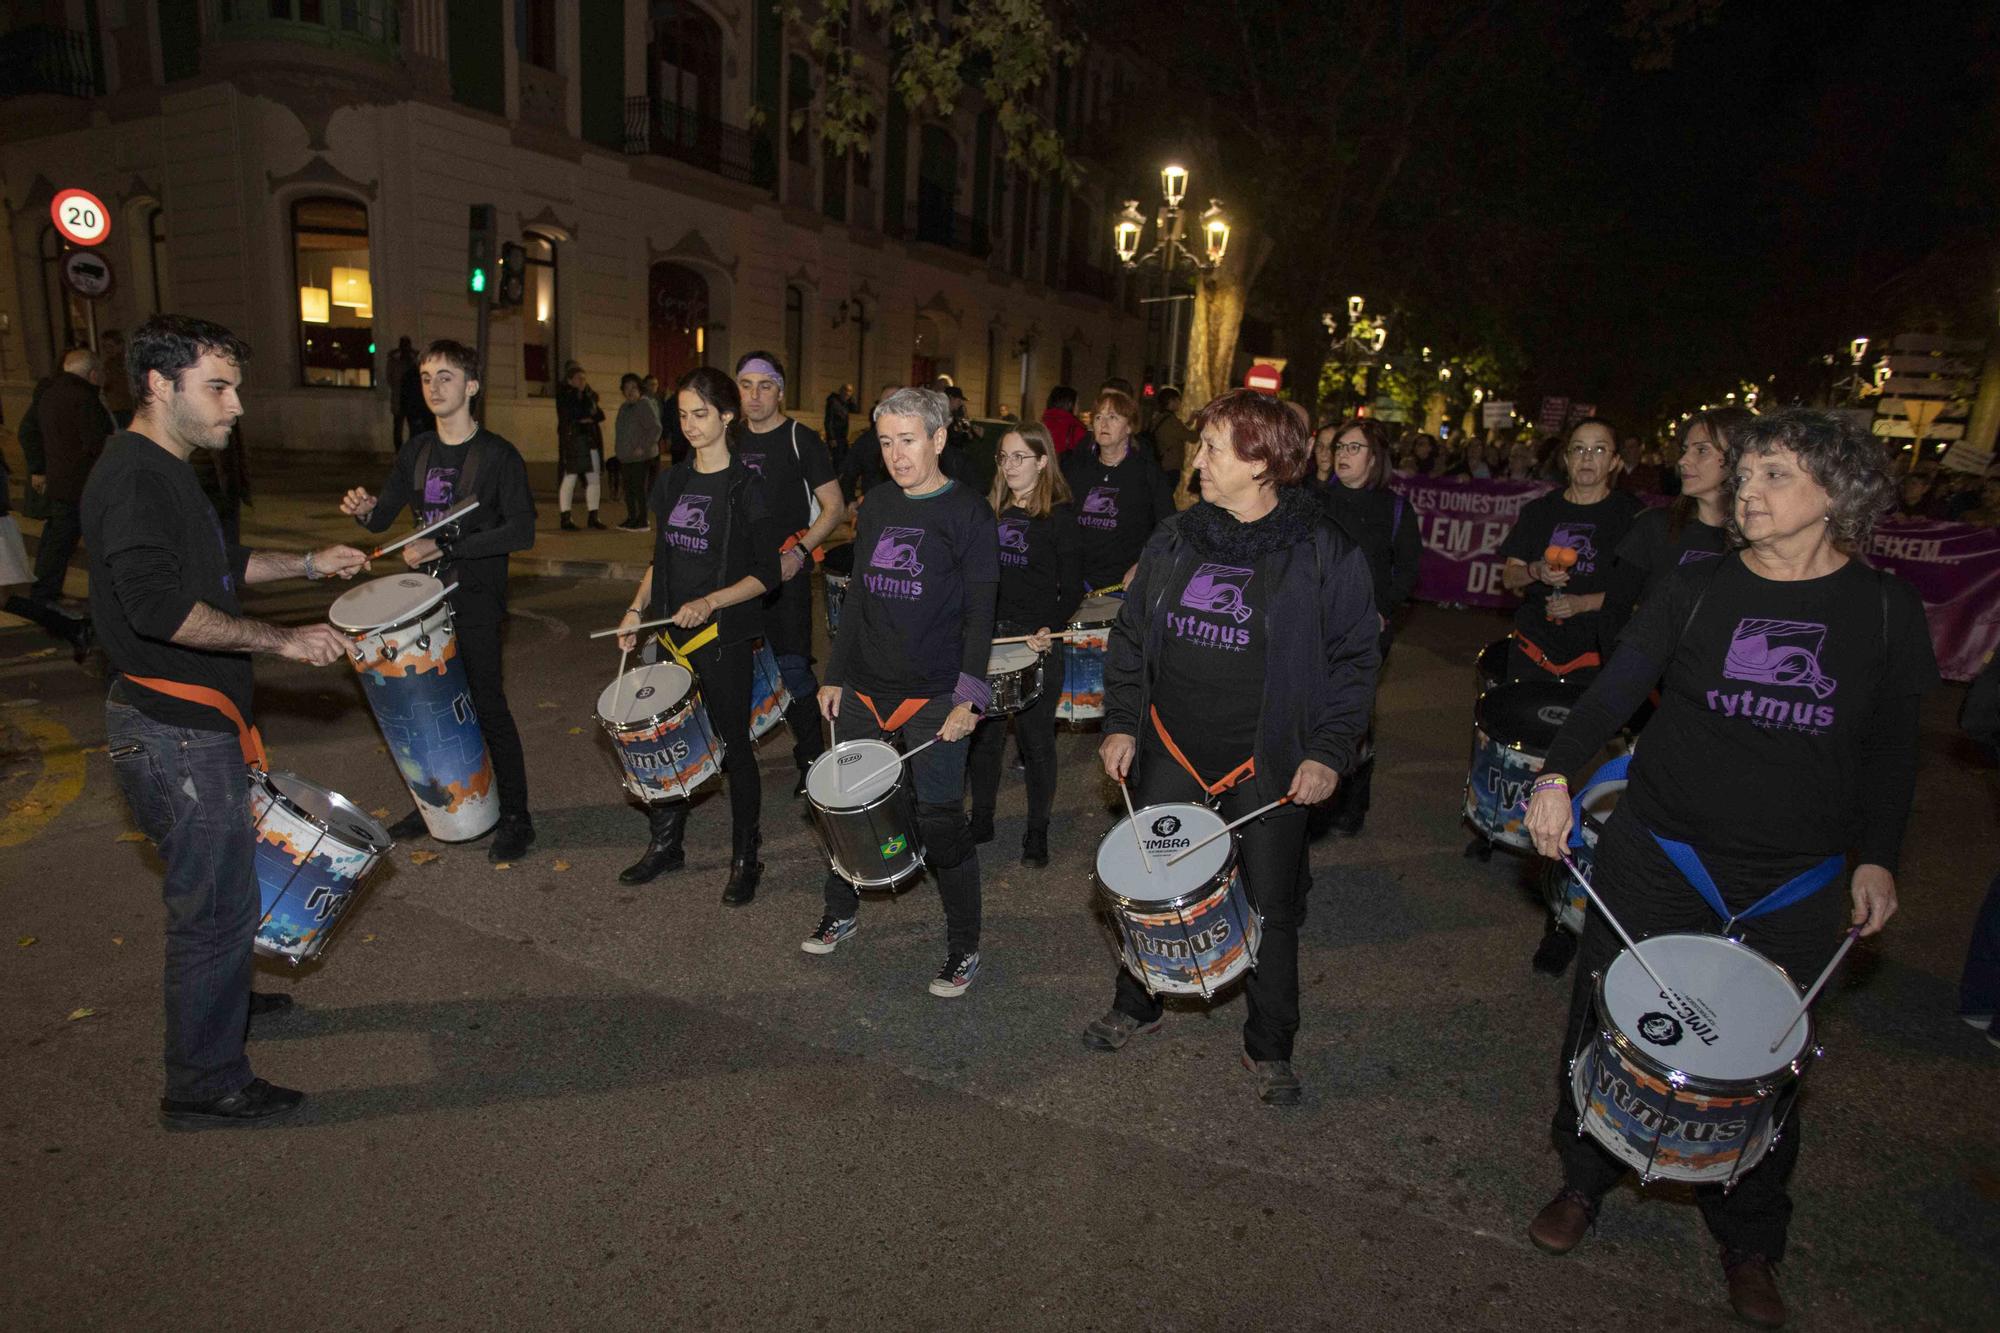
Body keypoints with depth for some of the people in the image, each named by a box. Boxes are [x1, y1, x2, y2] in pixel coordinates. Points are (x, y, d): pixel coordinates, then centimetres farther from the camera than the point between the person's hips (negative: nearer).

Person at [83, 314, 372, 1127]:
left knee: (218, 876, 27)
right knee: (219, 902, -1)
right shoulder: (133, 475, -20)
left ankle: (217, 998, 48)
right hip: (174, 733, -11)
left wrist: (305, 564, 18)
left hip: (194, 724, 11)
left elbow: (212, 569, 27)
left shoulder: (163, 472, 13)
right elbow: (158, 605, -32)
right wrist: (282, 640, -28)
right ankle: (205, 1085, 14)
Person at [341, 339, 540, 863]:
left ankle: (515, 815, 8)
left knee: (487, 705, -3)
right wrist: (364, 509, -12)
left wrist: (447, 547, -21)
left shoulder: (497, 455, -9)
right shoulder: (417, 451, 10)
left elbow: (522, 531, -16)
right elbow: (382, 519, 12)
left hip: (475, 603, -6)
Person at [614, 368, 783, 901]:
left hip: (725, 637, -6)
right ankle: (666, 843, 31)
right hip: (671, 631, 6)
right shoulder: (672, 482, 9)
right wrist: (637, 609, 5)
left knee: (733, 746, 4)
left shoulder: (745, 488, -10)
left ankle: (745, 860, 19)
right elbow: (661, 558, 17)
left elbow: (767, 574, -12)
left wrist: (710, 602, -23)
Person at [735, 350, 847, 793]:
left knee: (792, 666, -7)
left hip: (786, 572, -6)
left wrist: (798, 552, -17)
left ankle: (812, 760, 3)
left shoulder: (801, 440, -6)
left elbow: (834, 507, -8)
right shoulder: (731, 439, 10)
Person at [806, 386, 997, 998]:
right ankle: (841, 913, 36)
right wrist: (834, 674, 11)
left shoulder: (967, 511, -6)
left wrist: (969, 696, -17)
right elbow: (857, 596, 15)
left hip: (933, 697, -5)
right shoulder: (876, 505, 10)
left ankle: (964, 948, 15)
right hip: (864, 689, 6)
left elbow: (979, 614, -9)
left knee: (939, 820, -2)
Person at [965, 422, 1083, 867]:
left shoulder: (1059, 515, -6)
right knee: (984, 733, 11)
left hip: (1037, 640, -5)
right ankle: (981, 819, 27)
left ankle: (1038, 831, 19)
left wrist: (1051, 630, -22)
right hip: (989, 634, 5)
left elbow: (1072, 589, -8)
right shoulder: (992, 511, 11)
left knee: (1036, 738, 5)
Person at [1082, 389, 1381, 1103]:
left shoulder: (1323, 553, -9)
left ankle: (1269, 1048, 30)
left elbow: (1354, 659, -5)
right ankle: (1135, 1006, 38)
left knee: (1272, 905, 9)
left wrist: (1329, 752, -13)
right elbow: (1131, 636, 9)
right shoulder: (1175, 539, 3)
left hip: (1268, 763, -3)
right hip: (1171, 752, 4)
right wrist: (1121, 723, 1)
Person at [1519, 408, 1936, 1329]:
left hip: (1795, 887, 1)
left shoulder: (1886, 609, 0)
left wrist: (1875, 857, 3)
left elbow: (1890, 749, 8)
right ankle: (1584, 1182, 34)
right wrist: (1557, 774, -26)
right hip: (1656, 861, 0)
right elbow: (1614, 689, -10)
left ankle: (1749, 1244, 35)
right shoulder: (1696, 590, -2)